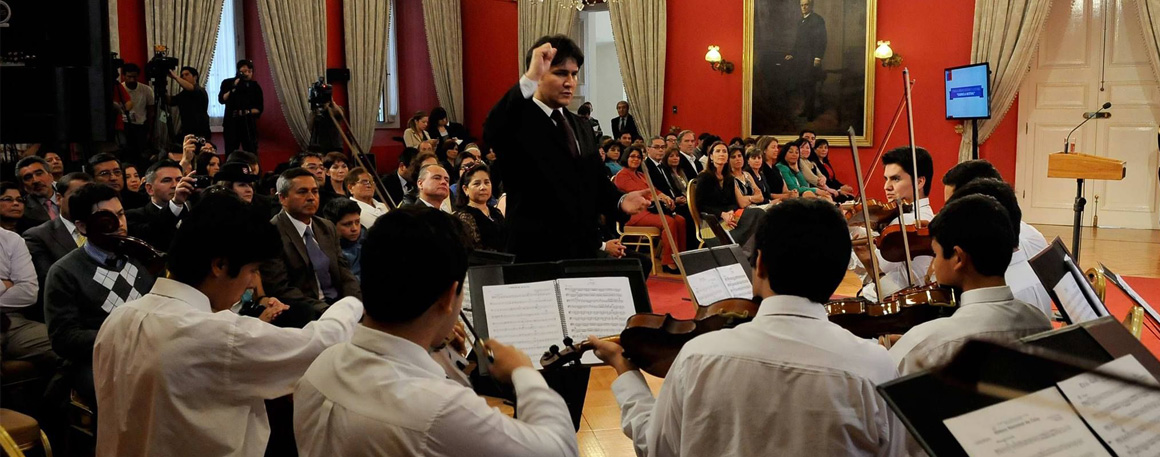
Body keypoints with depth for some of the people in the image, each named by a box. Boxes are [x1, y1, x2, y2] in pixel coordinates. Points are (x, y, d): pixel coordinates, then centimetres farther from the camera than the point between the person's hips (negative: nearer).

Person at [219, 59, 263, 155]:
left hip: (248, 124, 0)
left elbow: (259, 108, 2)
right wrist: (233, 89, -19)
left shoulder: (255, 86, 3)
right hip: (231, 123, 1)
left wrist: (247, 112, -14)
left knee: (252, 155, -5)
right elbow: (222, 100, -11)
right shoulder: (227, 83, 4)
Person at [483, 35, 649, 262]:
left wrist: (619, 201, -3)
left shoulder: (581, 125, 15)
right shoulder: (519, 121, -9)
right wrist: (530, 78, -38)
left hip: (585, 249, 7)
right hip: (535, 253, -7)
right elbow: (492, 131, -32)